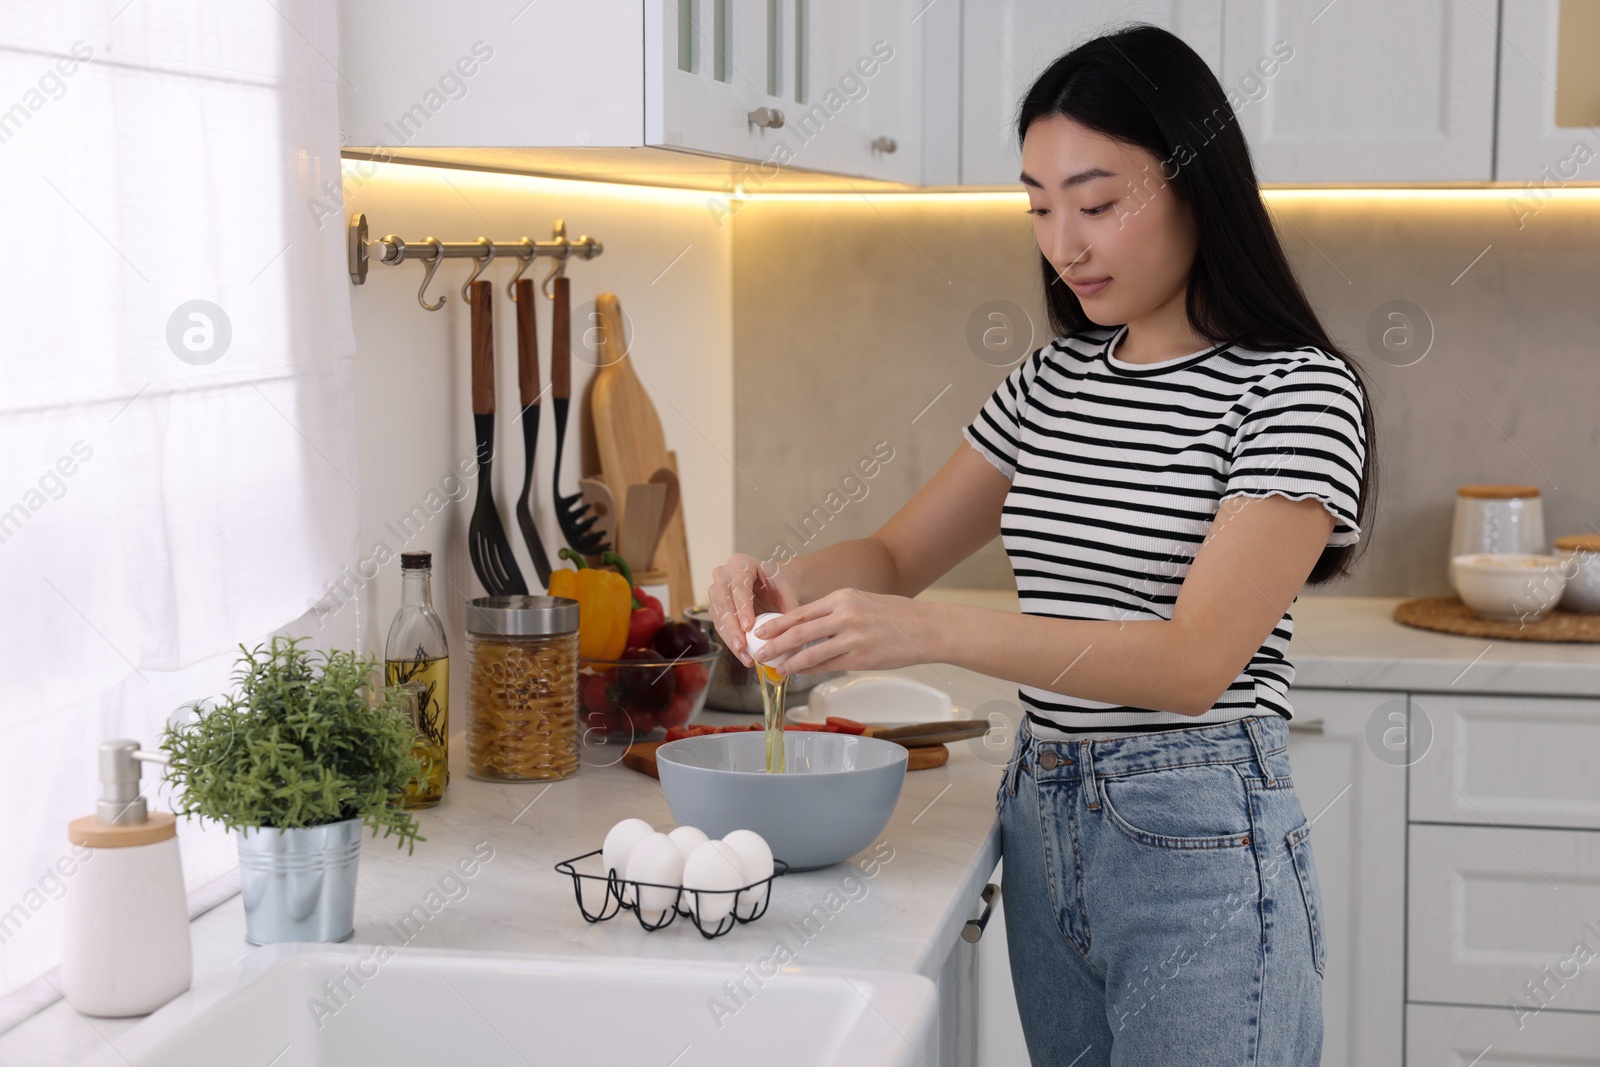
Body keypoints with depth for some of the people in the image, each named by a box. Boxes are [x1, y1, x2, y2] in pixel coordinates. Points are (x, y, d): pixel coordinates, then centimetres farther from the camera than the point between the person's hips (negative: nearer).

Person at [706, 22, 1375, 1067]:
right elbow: (896, 554, 16)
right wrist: (784, 581, -7)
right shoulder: (1052, 381, 9)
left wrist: (930, 631, -30)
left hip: (1197, 849, -6)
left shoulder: (1296, 391, -12)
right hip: (1043, 827, 6)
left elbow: (1197, 657, -22)